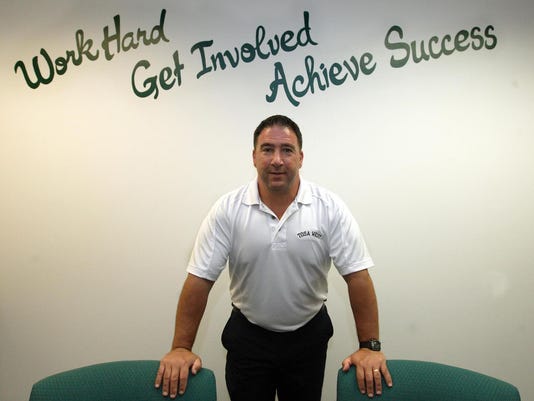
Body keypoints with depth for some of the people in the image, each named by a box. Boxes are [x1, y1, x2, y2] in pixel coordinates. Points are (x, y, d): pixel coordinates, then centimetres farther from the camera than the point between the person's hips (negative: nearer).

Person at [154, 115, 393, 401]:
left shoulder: (329, 208, -13)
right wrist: (181, 348, -14)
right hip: (247, 335, 0)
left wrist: (370, 347, -15)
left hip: (308, 335, 1)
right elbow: (200, 279, -12)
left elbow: (357, 276, -12)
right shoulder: (227, 209, -13)